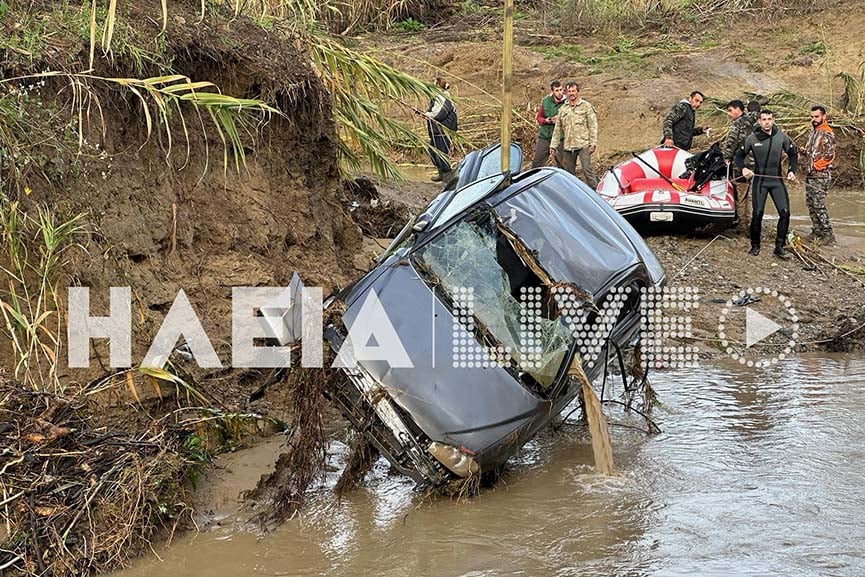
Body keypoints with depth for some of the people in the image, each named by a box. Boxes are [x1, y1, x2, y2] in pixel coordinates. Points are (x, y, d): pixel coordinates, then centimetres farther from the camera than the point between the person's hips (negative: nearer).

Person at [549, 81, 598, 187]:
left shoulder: (586, 106, 2)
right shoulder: (563, 109, 14)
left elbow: (593, 126, -1)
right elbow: (557, 129, 17)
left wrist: (593, 143, -9)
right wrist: (553, 145, 12)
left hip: (583, 145, -5)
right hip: (568, 146, 5)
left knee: (587, 169, -14)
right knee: (568, 172, 7)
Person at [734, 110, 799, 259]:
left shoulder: (781, 136, -1)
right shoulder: (752, 138, -4)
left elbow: (793, 154, 12)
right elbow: (739, 155, 5)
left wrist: (792, 171, -1)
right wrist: (743, 169, -13)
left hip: (777, 180, 2)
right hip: (759, 180, -2)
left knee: (785, 212, -7)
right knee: (757, 214, -4)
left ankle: (779, 247, 2)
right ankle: (755, 246, 12)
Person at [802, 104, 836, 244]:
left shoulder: (827, 134, -13)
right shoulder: (813, 131, 15)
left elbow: (829, 155, -18)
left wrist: (815, 166, -15)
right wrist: (804, 151, 4)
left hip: (821, 175, -9)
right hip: (810, 175, 9)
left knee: (818, 205, -10)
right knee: (810, 203, 11)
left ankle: (828, 234, -6)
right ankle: (816, 231, 19)